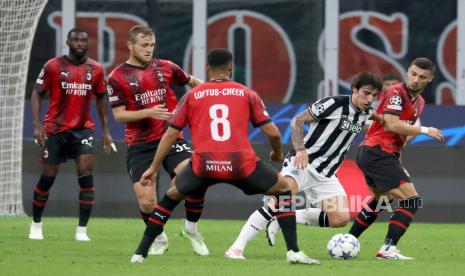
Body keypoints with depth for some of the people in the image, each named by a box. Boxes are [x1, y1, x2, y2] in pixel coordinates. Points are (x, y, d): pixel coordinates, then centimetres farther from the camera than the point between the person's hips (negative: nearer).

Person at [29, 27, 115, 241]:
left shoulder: (95, 69, 3)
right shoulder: (53, 66, -5)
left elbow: (101, 98, 13)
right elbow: (37, 93, -2)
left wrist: (106, 131, 10)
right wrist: (37, 124, -13)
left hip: (82, 128, 2)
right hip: (55, 128, -2)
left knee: (86, 174, -13)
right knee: (47, 177, 4)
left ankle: (82, 230, -8)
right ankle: (36, 225, 24)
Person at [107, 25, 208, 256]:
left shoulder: (165, 67, 7)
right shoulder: (117, 77, -2)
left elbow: (192, 82, 23)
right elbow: (119, 115, -6)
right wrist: (148, 112, -19)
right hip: (139, 145, -2)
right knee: (147, 201, -9)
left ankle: (191, 229, 2)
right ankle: (159, 238, 21)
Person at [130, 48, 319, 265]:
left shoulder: (191, 96, 15)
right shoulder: (247, 94, 13)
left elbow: (170, 135, 14)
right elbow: (272, 133, 9)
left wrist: (153, 168, 21)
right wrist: (277, 154, 31)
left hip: (203, 166, 1)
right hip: (241, 164, -1)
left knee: (172, 196, 28)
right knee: (283, 189, 23)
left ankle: (140, 253, 23)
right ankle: (293, 252, 10)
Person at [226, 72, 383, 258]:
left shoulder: (365, 113, 7)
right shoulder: (334, 104, -11)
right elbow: (298, 120, -12)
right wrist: (300, 150, -25)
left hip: (325, 175, 6)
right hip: (303, 163, -6)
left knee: (341, 219, -12)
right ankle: (237, 247, -24)